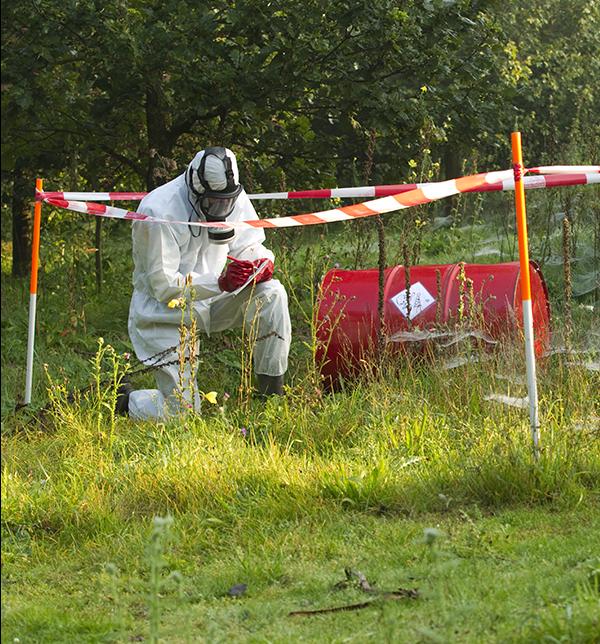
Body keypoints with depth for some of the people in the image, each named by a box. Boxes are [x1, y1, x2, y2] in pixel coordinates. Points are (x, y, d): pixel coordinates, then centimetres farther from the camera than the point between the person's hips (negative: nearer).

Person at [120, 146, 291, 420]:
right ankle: (124, 400, 22)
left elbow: (248, 246, 5)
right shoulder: (159, 213, -25)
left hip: (210, 302, 6)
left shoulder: (235, 200, -6)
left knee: (271, 293, -21)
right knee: (182, 412, -10)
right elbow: (164, 286, -26)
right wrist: (220, 283, -36)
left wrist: (262, 264, -21)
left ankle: (272, 393, -13)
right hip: (166, 313, -6)